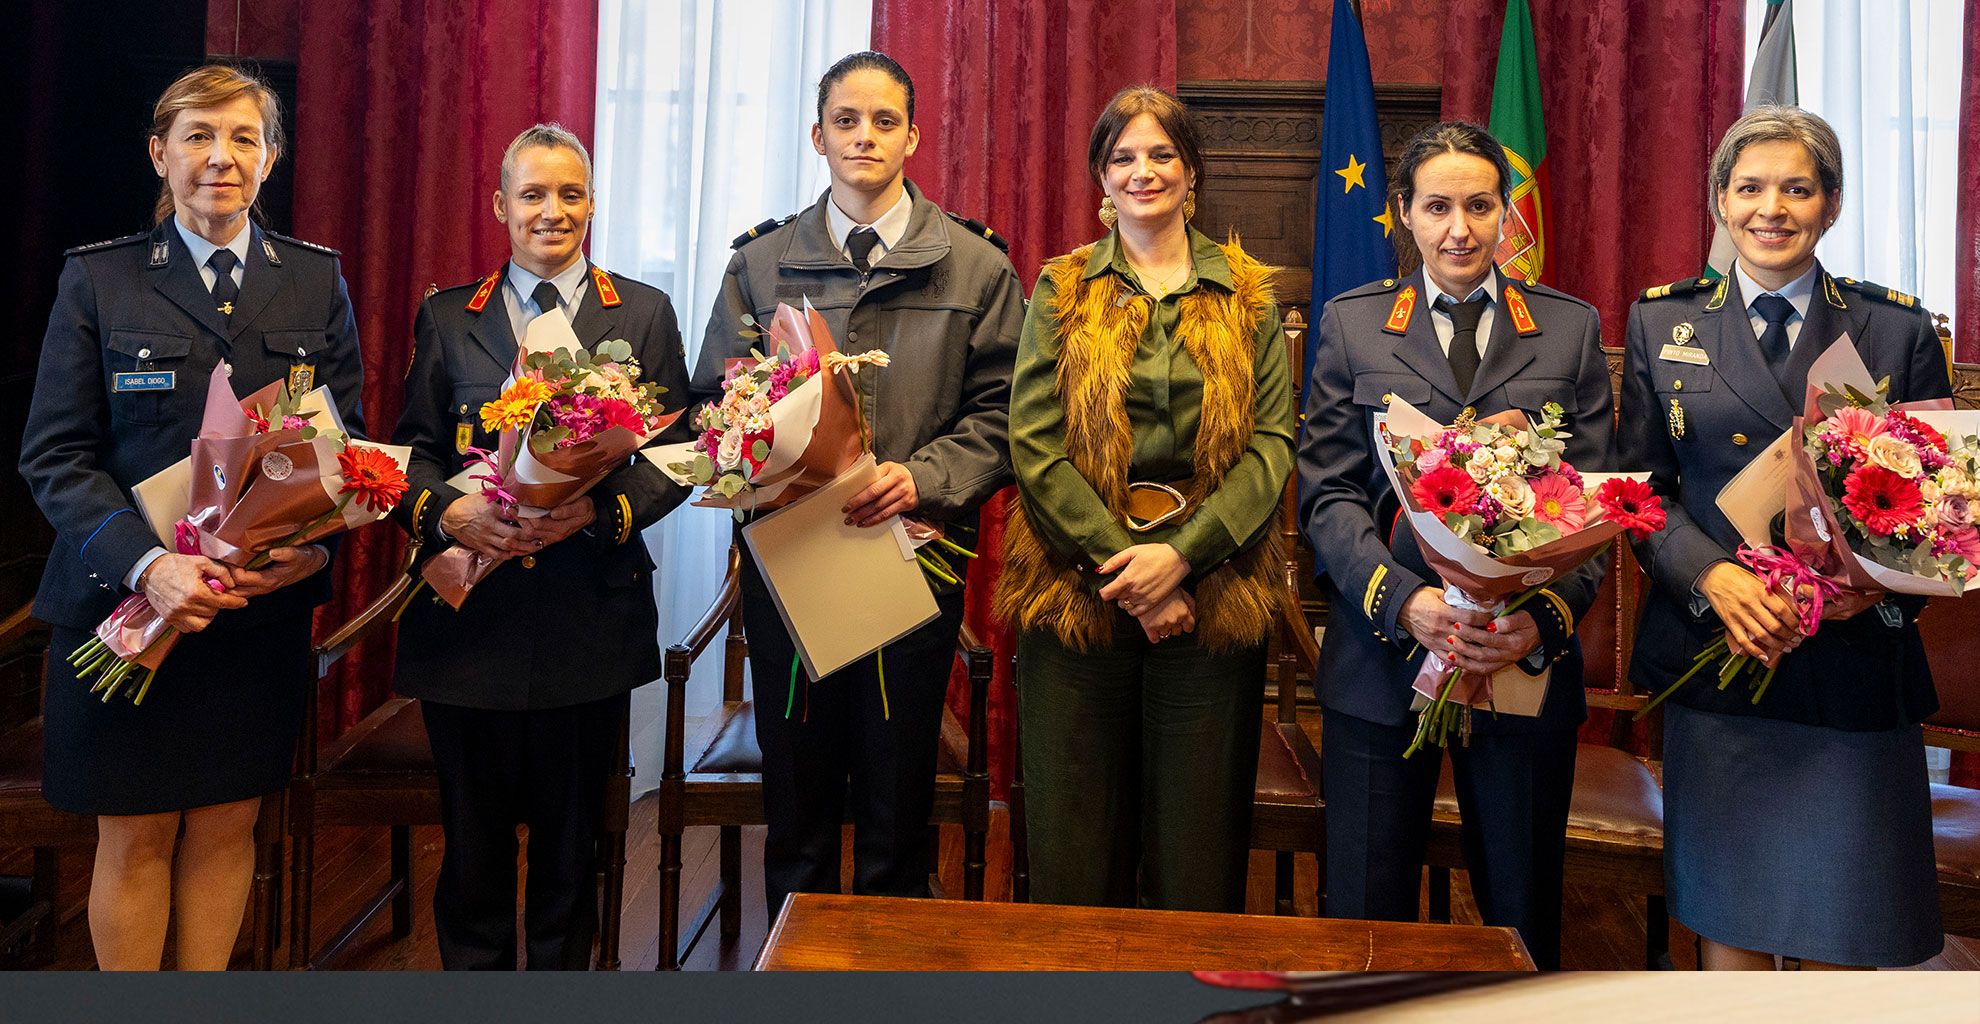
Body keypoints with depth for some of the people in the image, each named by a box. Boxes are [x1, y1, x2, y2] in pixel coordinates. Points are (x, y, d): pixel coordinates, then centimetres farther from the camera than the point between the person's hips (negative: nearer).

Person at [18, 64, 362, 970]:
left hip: (265, 610, 2)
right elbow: (54, 455, -4)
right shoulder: (98, 279, 0)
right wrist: (147, 563, -21)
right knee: (135, 838, 9)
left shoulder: (316, 280, 5)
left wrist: (318, 541, -15)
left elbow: (347, 439, 5)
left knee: (227, 826, 12)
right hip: (125, 604, -1)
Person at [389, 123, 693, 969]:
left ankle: (561, 971, 29)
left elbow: (675, 453, 2)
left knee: (571, 836, 10)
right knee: (472, 836, 10)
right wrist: (449, 511, -14)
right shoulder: (446, 316, 11)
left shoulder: (644, 314, 7)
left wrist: (599, 509, -16)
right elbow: (411, 449, 8)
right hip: (468, 612, 1)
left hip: (590, 611, -1)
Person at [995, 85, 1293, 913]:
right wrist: (1121, 565, -12)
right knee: (1074, 852, 7)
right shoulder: (1061, 291, 8)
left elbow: (1273, 443, 1)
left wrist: (1181, 552, -13)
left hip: (1211, 589, 1)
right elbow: (1034, 446, -2)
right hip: (1081, 588, 0)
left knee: (1198, 851, 8)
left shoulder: (1248, 296, 10)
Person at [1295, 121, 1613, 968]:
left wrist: (1546, 617, -15)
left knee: (1523, 926, 11)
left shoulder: (1572, 328, 9)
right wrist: (1407, 601, -16)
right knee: (1364, 922, 7)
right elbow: (1328, 493, 0)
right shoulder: (1350, 324, 7)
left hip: (1528, 663, 1)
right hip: (1380, 662, 0)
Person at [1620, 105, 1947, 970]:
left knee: (1843, 928, 8)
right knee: (1729, 918, 10)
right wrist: (1714, 575, -14)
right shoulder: (1662, 322, 5)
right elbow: (1641, 486, 4)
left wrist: (1881, 579, -15)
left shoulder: (1899, 330, 4)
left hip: (1855, 664, 0)